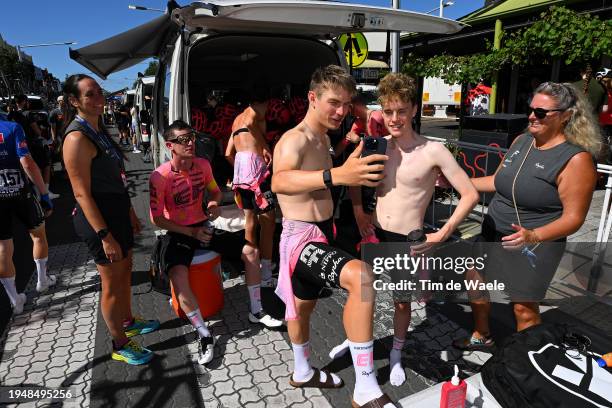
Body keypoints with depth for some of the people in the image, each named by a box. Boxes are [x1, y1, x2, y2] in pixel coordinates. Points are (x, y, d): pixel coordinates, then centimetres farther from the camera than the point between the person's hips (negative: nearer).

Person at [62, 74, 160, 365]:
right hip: (98, 218, -9)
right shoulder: (77, 137, -20)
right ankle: (120, 346, 23)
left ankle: (129, 322, 44)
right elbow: (82, 193, -22)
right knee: (112, 284, 5)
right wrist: (105, 236, -23)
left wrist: (129, 211, 19)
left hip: (117, 211, 9)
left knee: (125, 271, 23)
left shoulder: (99, 129, 10)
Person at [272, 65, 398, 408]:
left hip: (323, 234, 10)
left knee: (305, 305, 24)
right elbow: (279, 182, -44)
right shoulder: (295, 140, -20)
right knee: (361, 275, -33)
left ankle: (303, 373, 47)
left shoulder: (323, 138, 11)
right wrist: (336, 175, -58)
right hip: (302, 239, -10)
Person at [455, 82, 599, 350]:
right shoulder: (521, 141, 3)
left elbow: (573, 217, -18)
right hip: (492, 234, 7)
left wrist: (534, 236, -34)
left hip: (533, 245, -7)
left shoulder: (576, 159, -17)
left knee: (524, 307, 6)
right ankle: (481, 337, 42)